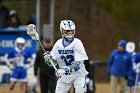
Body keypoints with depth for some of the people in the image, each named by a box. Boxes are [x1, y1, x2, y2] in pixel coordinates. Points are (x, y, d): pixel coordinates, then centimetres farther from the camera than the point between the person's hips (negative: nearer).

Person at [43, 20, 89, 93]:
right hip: (64, 76, 4)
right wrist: (48, 59, -23)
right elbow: (53, 63, 0)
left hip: (78, 74, -4)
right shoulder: (58, 44, -4)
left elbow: (78, 65, -25)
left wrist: (65, 69, -38)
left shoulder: (77, 43, -18)